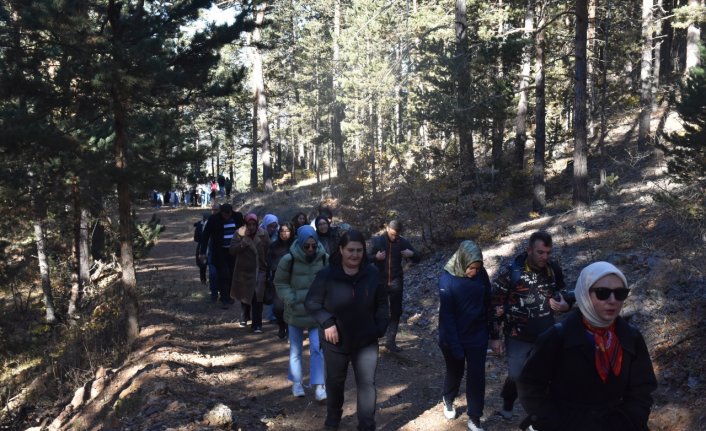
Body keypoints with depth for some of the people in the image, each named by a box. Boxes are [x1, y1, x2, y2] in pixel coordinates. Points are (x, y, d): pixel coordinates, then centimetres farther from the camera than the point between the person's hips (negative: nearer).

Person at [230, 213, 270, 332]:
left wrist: (268, 268, 2)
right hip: (244, 271, 1)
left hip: (260, 271, -1)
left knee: (257, 299, -10)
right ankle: (244, 319, 40)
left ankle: (257, 324, -4)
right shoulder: (239, 234, -6)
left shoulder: (263, 235, -4)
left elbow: (268, 252, 4)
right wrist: (244, 241, -28)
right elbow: (232, 250, -15)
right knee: (245, 296, 18)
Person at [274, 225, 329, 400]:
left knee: (317, 349, -4)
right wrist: (291, 299, -14)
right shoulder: (289, 260, -14)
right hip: (295, 312, 0)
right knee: (295, 349, 12)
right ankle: (297, 383, 29)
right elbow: (280, 282, -3)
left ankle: (319, 386, 2)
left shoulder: (324, 259, -7)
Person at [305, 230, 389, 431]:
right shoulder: (327, 275, -14)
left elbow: (382, 304, 4)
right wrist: (327, 323, -20)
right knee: (335, 382, 18)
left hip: (366, 341, 1)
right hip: (337, 341, 0)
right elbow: (311, 302, -8)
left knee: (367, 384, 1)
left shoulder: (372, 274, -7)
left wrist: (381, 328, -5)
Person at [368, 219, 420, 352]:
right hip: (380, 281, -2)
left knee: (396, 312, 2)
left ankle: (391, 341, 10)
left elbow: (417, 259, 6)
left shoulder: (403, 242, -1)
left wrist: (412, 254, -17)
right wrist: (376, 257, -25)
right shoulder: (377, 240, -6)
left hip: (396, 281, 2)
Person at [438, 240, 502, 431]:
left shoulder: (481, 274, -9)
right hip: (454, 338, -2)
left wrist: (494, 335, 4)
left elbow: (488, 305, 1)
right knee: (455, 372, 19)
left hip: (478, 337, 2)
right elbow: (446, 315, -18)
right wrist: (455, 345, -19)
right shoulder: (447, 278, -19)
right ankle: (448, 400, 48)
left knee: (477, 376, 6)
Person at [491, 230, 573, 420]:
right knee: (516, 377, 2)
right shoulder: (511, 272, -16)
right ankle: (507, 406, 32)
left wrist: (565, 304, -8)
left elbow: (562, 291, 15)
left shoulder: (553, 269, -5)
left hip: (546, 337, 3)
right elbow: (495, 304, -10)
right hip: (518, 338, -3)